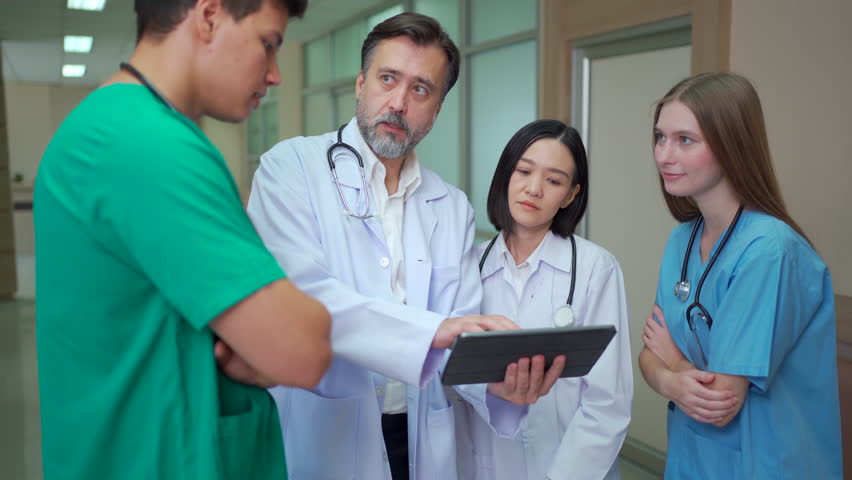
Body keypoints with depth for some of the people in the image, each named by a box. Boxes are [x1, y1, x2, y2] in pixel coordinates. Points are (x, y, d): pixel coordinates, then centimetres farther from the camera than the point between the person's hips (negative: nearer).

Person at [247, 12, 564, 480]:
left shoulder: (453, 208, 6)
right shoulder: (293, 166, -7)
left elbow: (458, 337, 0)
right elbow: (301, 292, -21)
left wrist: (496, 379, -21)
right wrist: (433, 329, -30)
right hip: (319, 438, -3)